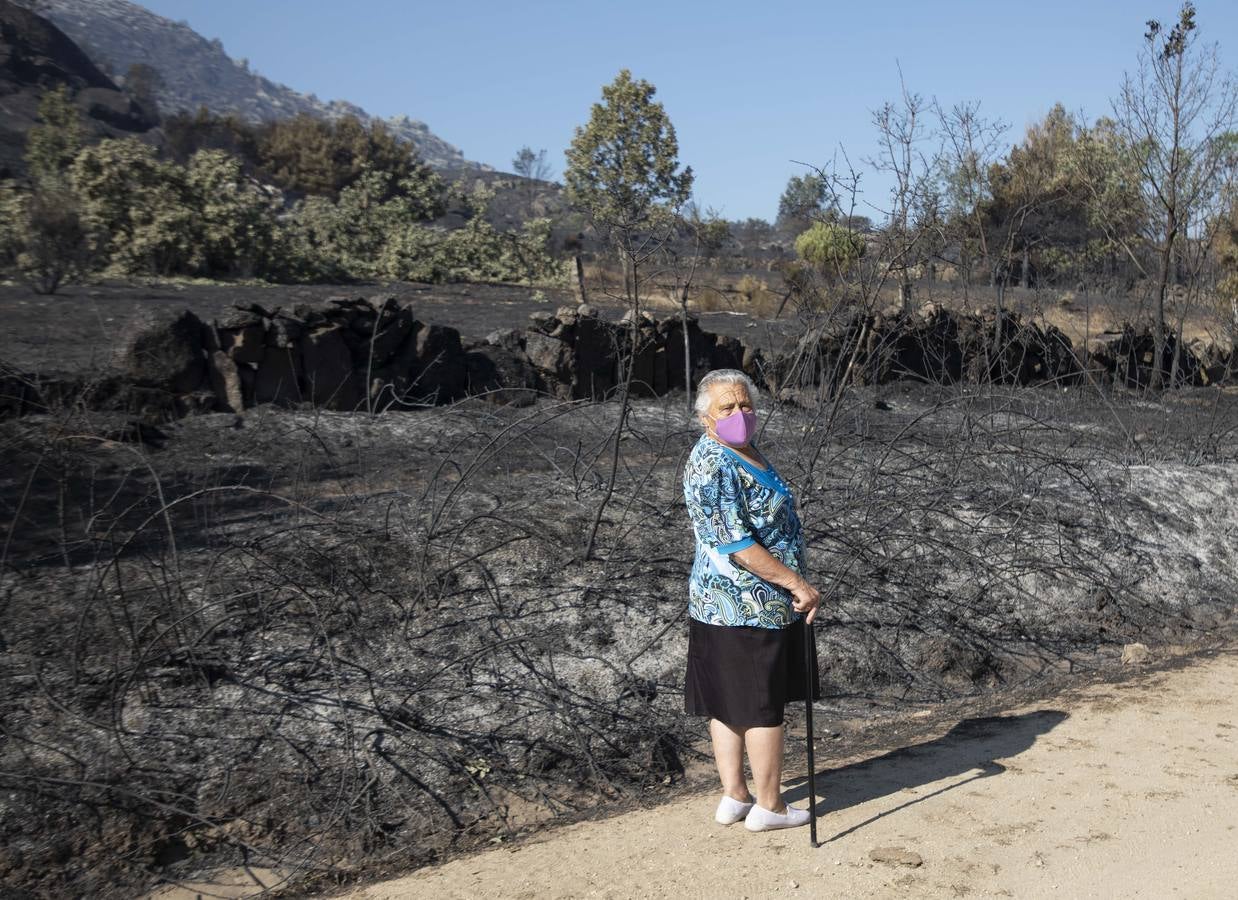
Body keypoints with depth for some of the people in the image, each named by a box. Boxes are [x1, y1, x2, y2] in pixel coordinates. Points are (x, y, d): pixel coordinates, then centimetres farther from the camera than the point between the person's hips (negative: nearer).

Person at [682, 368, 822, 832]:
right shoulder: (712, 467, -21)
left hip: (723, 603, 10)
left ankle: (734, 796, 24)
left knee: (728, 701, 14)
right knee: (764, 703, 1)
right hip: (749, 606, -10)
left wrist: (793, 584, 26)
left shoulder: (745, 452, 12)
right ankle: (768, 805, 14)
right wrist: (797, 583, -22)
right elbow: (736, 545, -25)